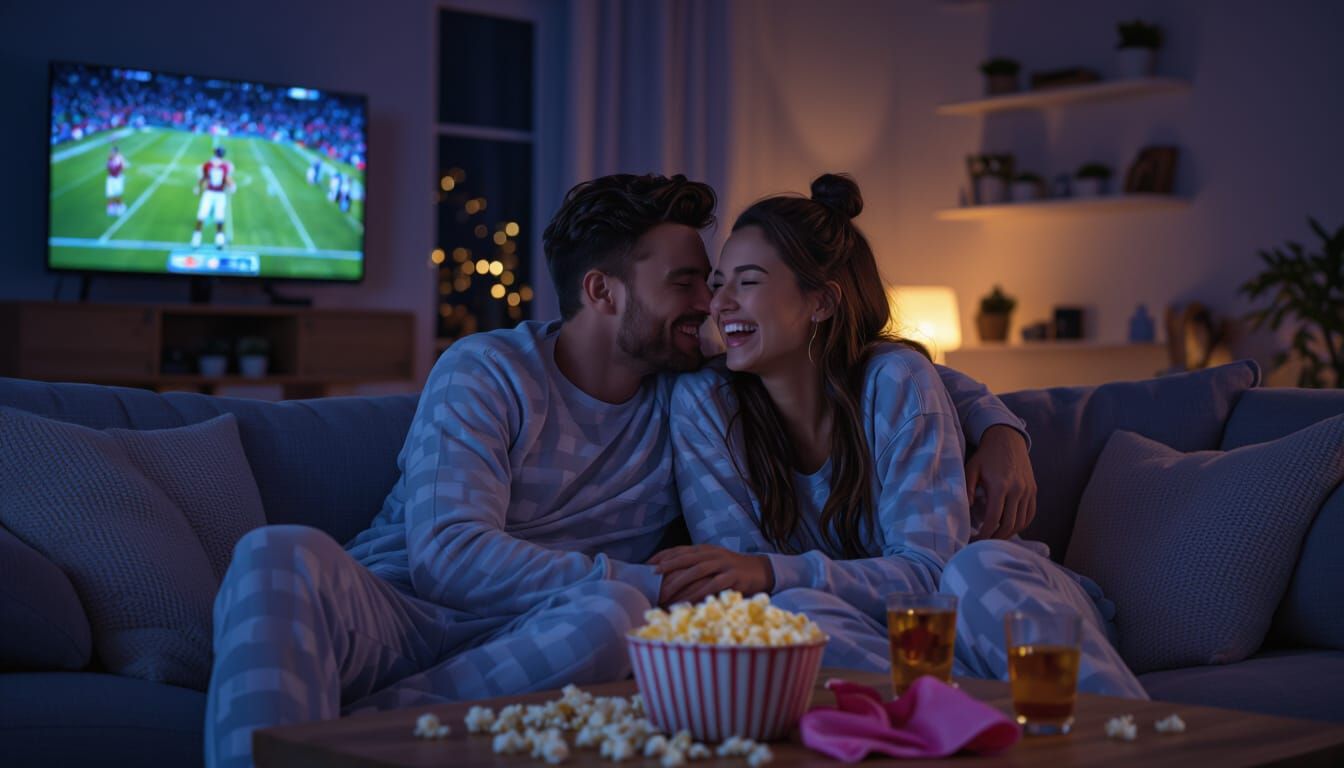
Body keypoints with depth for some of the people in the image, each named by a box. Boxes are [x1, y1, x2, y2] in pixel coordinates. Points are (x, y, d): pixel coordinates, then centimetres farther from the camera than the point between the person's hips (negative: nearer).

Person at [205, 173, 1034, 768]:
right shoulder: (485, 373, -1)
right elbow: (448, 555, -15)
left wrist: (998, 429, 3)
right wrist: (652, 585, -21)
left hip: (526, 648, 2)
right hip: (392, 608, -2)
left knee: (617, 618, -34)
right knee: (285, 554, -35)